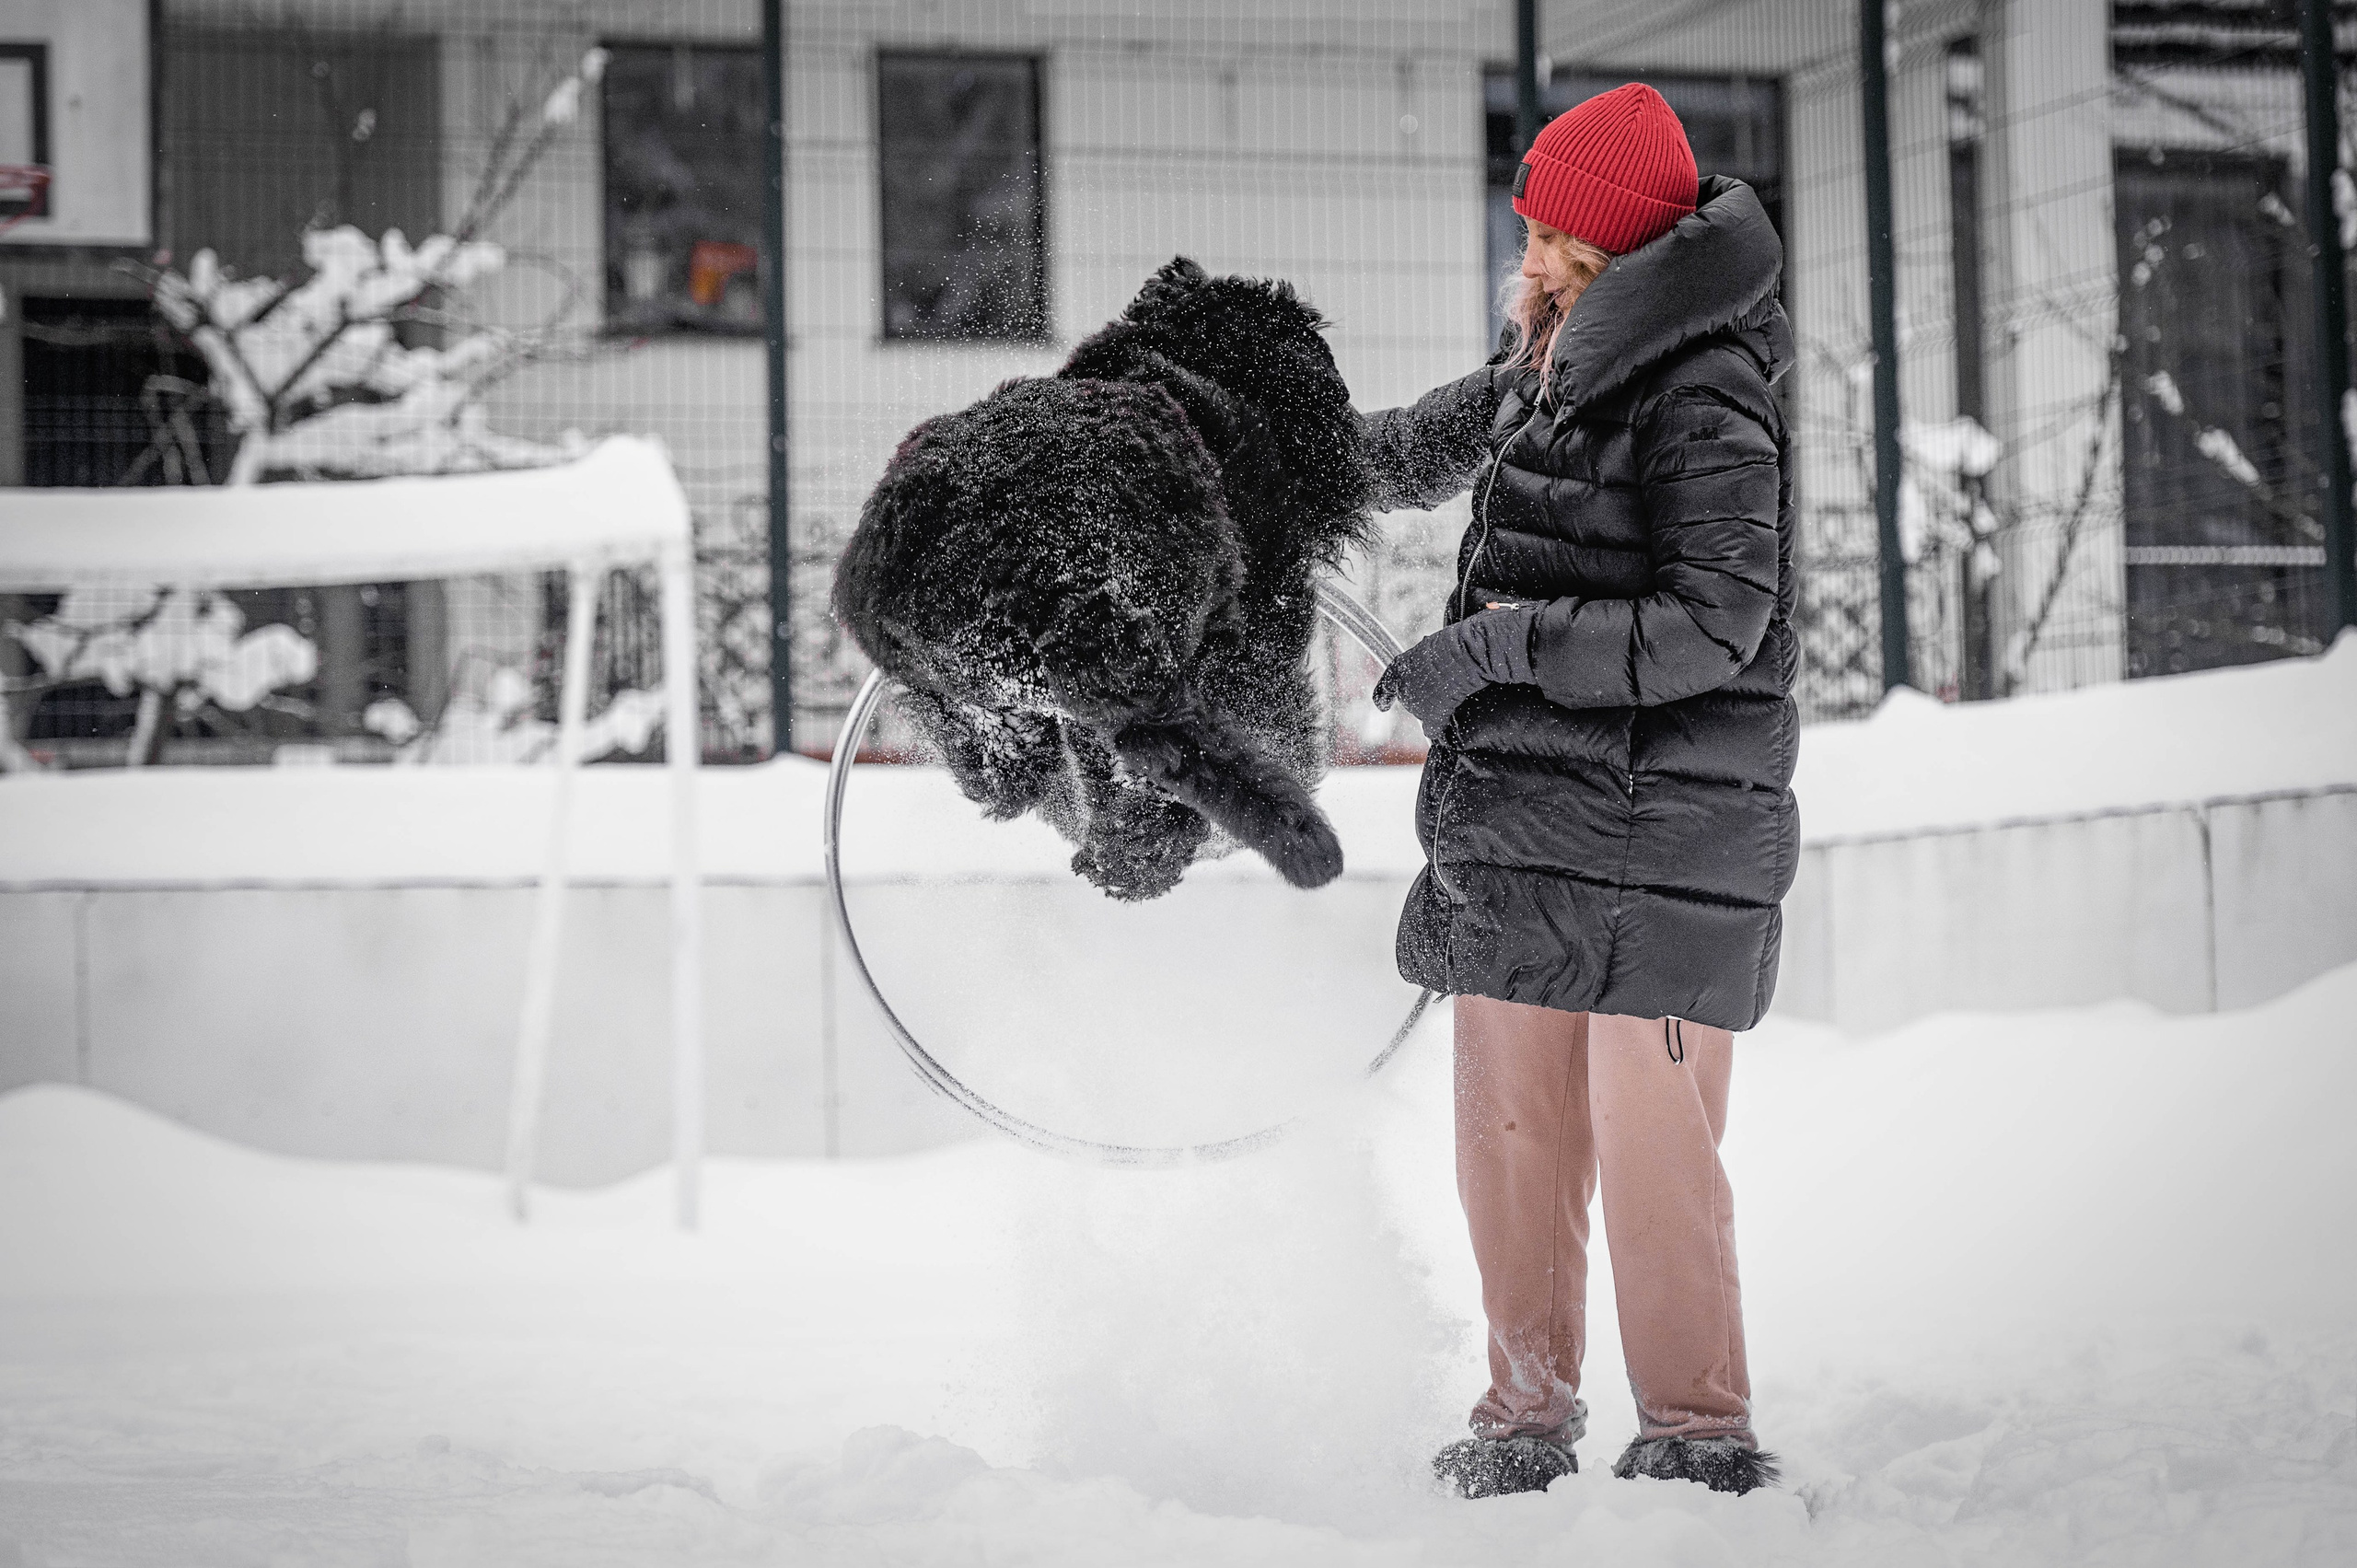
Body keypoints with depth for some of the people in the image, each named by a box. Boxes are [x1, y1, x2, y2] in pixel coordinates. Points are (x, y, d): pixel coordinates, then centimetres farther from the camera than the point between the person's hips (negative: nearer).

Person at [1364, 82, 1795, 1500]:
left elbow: (1711, 627, -20)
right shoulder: (1547, 371, 13)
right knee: (1511, 1130, 11)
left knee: (1651, 1143, -6)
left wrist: (1502, 642, -19)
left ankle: (1703, 1436, 6)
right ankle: (1528, 1420, 22)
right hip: (1523, 819, 8)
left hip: (1664, 835, -8)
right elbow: (1429, 447, 33)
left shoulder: (1705, 398, -12)